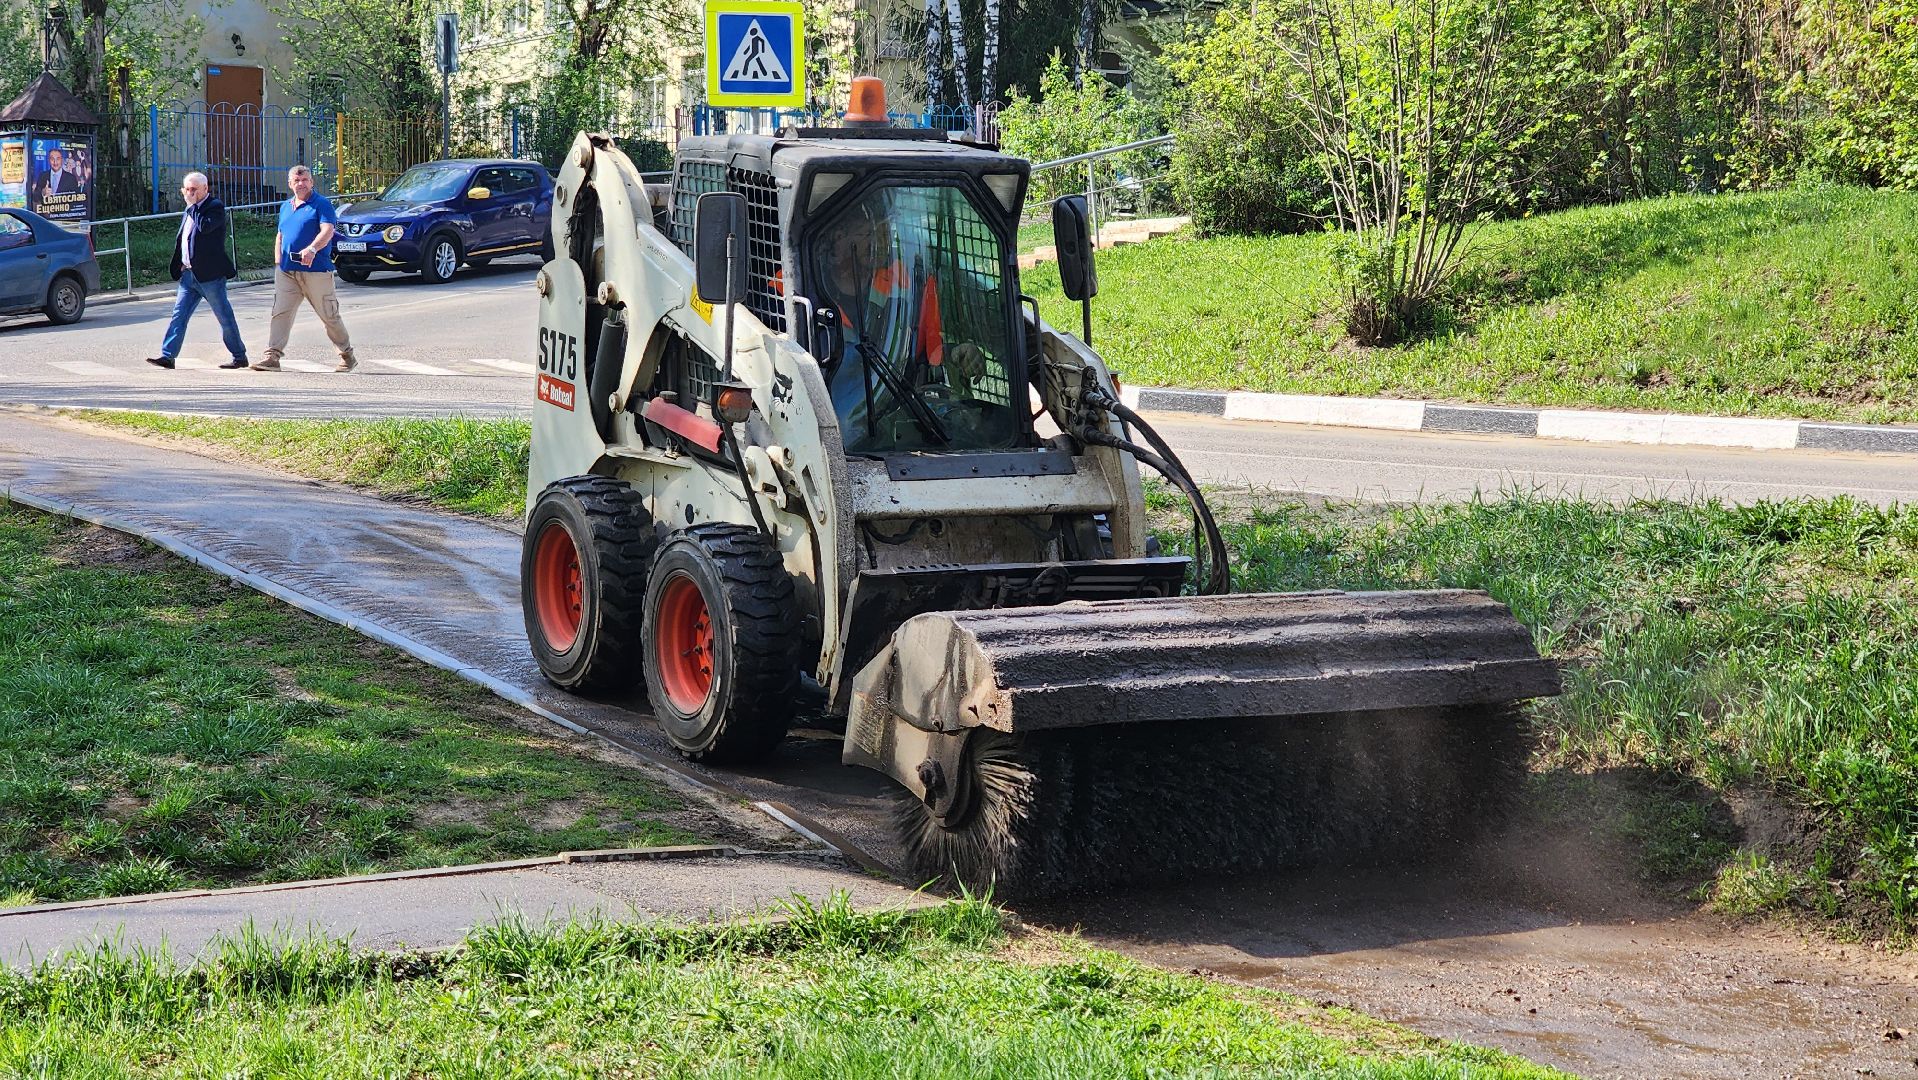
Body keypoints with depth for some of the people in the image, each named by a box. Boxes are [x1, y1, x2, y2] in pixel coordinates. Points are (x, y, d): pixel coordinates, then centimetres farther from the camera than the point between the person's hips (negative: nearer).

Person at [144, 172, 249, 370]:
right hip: (189, 273, 8)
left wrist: (194, 207, -15)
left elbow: (204, 226, -27)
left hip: (210, 274, -8)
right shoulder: (190, 210, 16)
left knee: (225, 317, 2)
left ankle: (239, 357, 12)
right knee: (179, 315, 2)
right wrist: (180, 266, 16)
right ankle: (167, 355, 1)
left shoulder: (215, 207, -9)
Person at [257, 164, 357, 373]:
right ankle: (272, 356, -9)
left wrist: (312, 249, -35)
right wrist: (278, 262, 15)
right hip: (287, 270, 6)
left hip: (316, 270, -6)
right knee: (280, 312, -6)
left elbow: (327, 231, -18)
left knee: (329, 316, 3)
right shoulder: (285, 207, 18)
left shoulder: (321, 204, -4)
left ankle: (348, 356, 17)